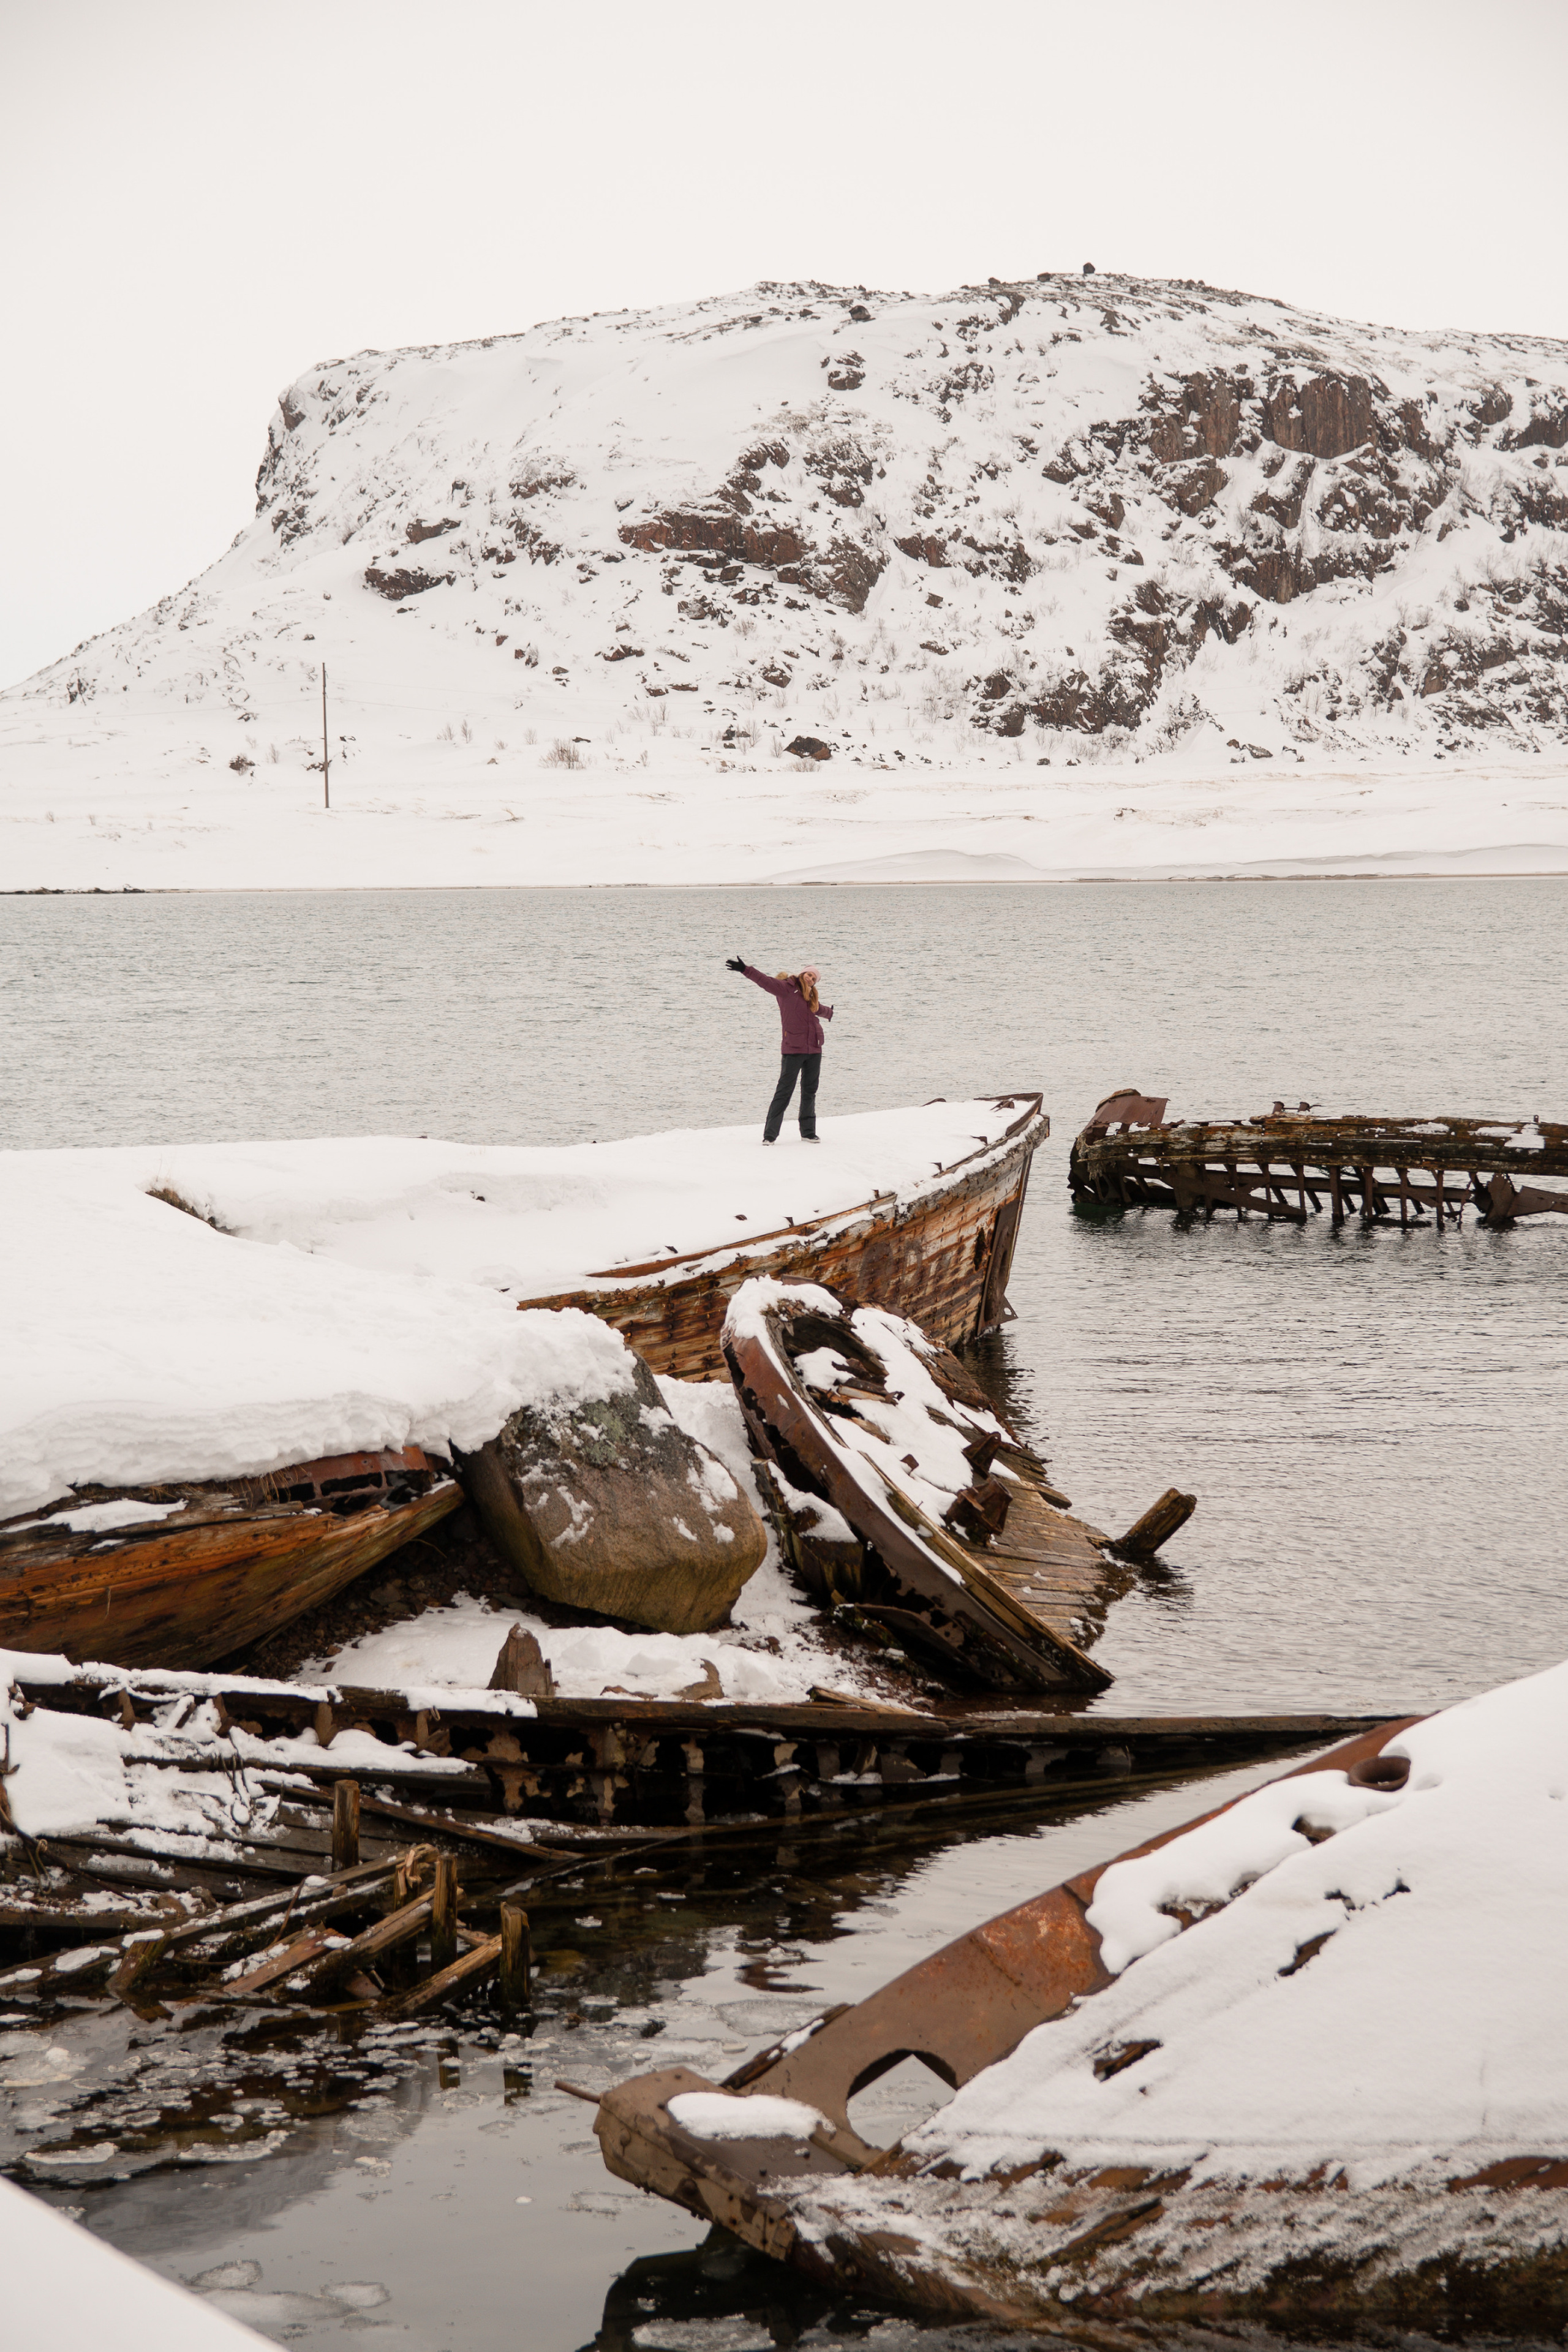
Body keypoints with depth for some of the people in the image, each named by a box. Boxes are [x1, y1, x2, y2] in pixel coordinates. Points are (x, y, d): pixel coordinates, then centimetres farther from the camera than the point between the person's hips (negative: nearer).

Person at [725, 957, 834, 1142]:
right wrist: (745, 970, -27)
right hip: (793, 1050, -7)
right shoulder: (787, 988, -2)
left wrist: (829, 1013, 62)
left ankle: (808, 1133, 19)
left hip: (814, 1050, 7)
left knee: (810, 1092, 11)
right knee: (784, 1092, -8)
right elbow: (766, 982, -13)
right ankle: (770, 1135, -6)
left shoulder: (812, 996, 18)